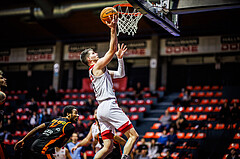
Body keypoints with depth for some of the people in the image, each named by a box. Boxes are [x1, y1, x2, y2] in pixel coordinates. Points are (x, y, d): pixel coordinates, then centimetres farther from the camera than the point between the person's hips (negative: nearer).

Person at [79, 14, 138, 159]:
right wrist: (113, 29, -9)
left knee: (108, 147, 5)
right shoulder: (97, 66, 0)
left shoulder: (100, 71, 27)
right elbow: (112, 49, -8)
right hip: (109, 105, -10)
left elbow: (121, 74, 31)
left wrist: (120, 58, 20)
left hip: (102, 109, 10)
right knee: (133, 135, -10)